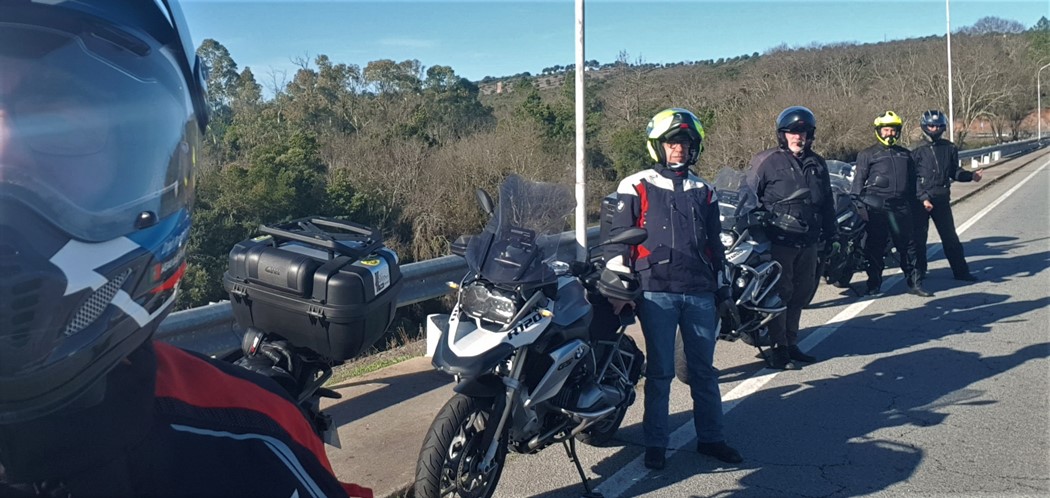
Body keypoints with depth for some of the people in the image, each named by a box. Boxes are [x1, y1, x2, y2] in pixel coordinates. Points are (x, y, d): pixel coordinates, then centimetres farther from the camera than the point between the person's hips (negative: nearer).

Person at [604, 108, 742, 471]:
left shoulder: (704, 192, 17)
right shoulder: (636, 187, 3)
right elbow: (617, 239, -1)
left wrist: (723, 293, 19)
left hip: (700, 293, 4)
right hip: (657, 293, -4)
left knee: (704, 370, 10)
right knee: (660, 371, 0)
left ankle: (710, 438, 21)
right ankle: (655, 443, 10)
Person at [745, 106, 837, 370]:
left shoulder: (817, 164, 15)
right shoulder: (767, 161, -4)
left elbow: (827, 202, 21)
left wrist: (830, 235, 20)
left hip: (808, 242, 6)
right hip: (779, 241, -6)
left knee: (802, 291, 12)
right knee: (781, 292, -4)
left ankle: (791, 342, 24)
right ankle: (778, 348, 3)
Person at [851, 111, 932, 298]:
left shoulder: (905, 155, 19)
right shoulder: (867, 154, 7)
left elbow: (912, 182, 20)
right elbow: (858, 182, 3)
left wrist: (912, 205, 15)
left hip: (899, 205, 3)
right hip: (875, 205, -3)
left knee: (907, 245, 4)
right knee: (875, 247, 1)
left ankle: (914, 283, 10)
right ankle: (874, 285, 8)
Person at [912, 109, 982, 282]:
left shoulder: (949, 148, 8)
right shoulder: (918, 151, -2)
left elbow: (954, 171, 12)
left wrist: (970, 175, -7)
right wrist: (923, 199, -16)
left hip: (942, 199, 3)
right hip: (921, 200, -2)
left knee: (950, 236, 6)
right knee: (919, 237, 2)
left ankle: (960, 271, 13)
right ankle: (918, 271, 13)